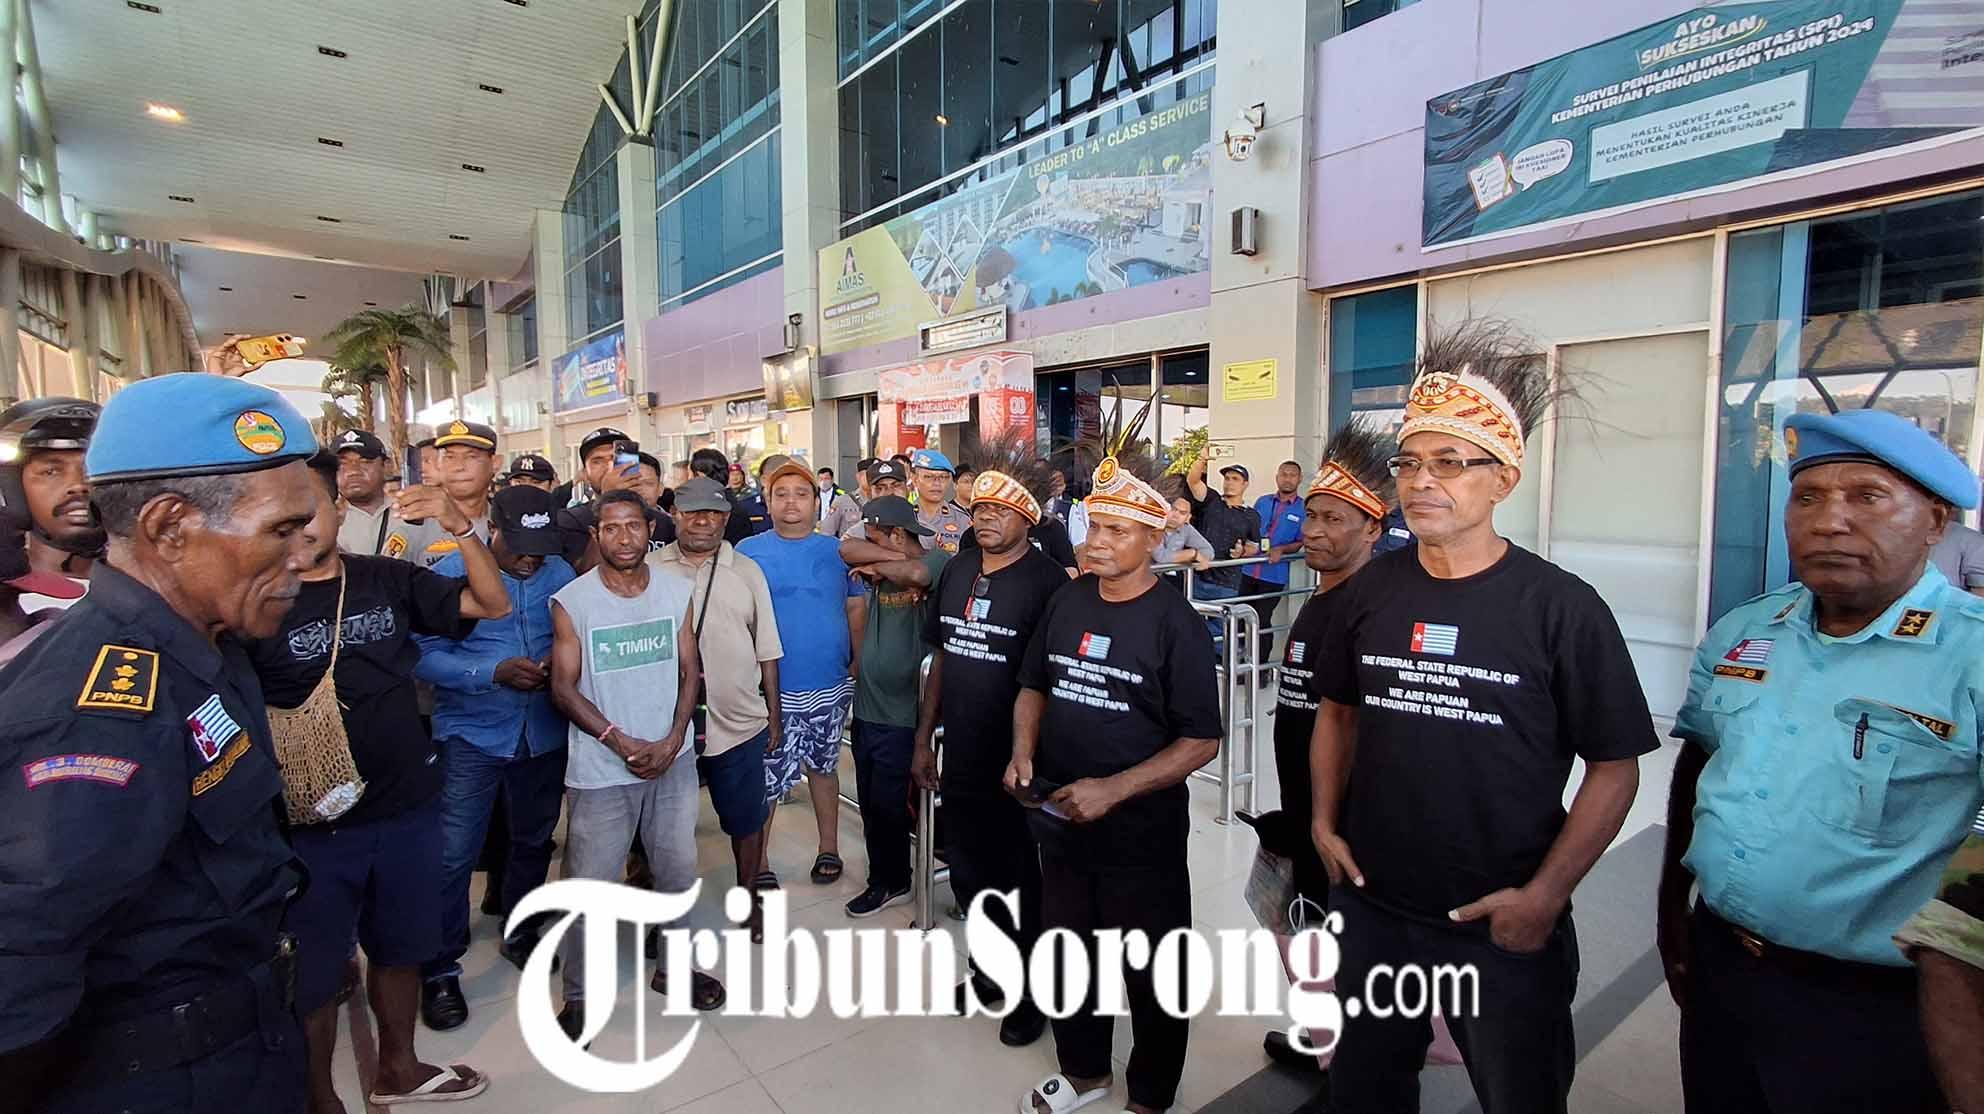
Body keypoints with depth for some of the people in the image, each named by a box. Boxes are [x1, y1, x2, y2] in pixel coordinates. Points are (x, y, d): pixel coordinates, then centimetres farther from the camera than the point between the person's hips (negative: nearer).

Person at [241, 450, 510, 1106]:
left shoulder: (389, 579, -1)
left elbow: (494, 604, -3)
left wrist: (458, 526, -17)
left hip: (408, 807, 3)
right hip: (314, 821, -3)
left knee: (400, 947, 21)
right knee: (312, 972, 13)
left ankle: (398, 1068, 43)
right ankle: (320, 1096, 36)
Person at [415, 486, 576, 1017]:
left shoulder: (560, 574, -1)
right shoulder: (453, 573, -10)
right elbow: (424, 655, -14)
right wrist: (495, 673, -25)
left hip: (544, 733, 4)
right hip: (472, 735, -3)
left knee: (533, 840, 19)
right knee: (454, 854, 1)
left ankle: (518, 930, 41)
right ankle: (439, 967, 21)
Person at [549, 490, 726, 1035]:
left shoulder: (676, 590, 0)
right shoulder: (571, 601, -9)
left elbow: (690, 669, 3)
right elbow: (564, 688, -7)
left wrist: (672, 741, -8)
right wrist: (624, 744, -14)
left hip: (673, 760, 3)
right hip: (600, 770, -3)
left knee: (678, 870, 14)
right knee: (590, 885, 5)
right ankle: (580, 995, 26)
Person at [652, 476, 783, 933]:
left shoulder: (747, 572, 3)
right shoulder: (651, 570, 0)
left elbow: (767, 651, 5)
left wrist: (774, 715, 5)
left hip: (739, 723, 0)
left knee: (746, 819, 12)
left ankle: (749, 898, 33)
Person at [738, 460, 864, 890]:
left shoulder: (837, 551, 3)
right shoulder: (748, 552, -2)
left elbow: (857, 608, 7)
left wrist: (859, 665, 1)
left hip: (830, 688, 2)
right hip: (770, 690, -2)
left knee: (823, 767, 18)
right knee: (766, 779, 3)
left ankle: (828, 849, 35)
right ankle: (757, 864, 22)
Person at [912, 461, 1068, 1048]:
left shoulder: (1047, 581, -16)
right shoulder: (956, 572, 4)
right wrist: (924, 739, 12)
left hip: (1017, 766, -6)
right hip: (961, 762, 6)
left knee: (1024, 886, 13)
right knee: (968, 876, 21)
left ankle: (1033, 992, 36)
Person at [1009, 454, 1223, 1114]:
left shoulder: (1174, 623, -15)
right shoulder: (1065, 602, 0)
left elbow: (1201, 741, -16)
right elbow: (1034, 686, 12)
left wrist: (1113, 790, -24)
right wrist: (1023, 753, -5)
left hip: (1142, 835, -5)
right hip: (1060, 823, 5)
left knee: (1151, 975, 14)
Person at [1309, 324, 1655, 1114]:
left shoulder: (1561, 607, -13)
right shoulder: (1369, 592, -1)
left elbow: (1614, 767, -8)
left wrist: (1546, 895, -14)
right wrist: (1324, 822, 2)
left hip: (1503, 928, -3)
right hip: (1371, 907, 4)